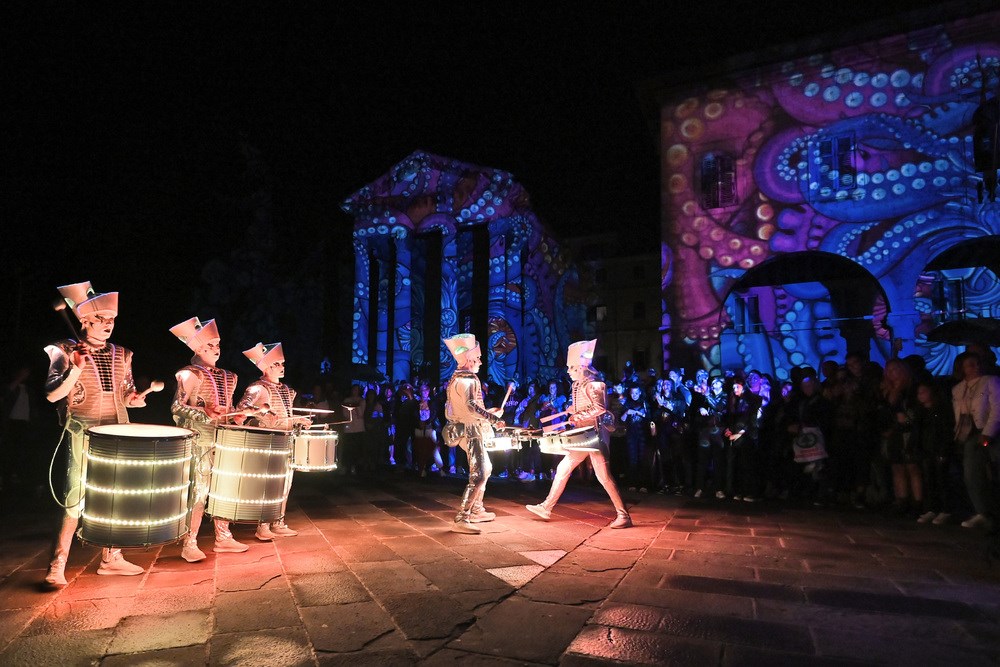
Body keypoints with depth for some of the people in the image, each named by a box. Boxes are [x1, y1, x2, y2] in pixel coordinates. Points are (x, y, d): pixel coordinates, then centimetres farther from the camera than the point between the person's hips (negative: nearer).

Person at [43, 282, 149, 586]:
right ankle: (57, 565, 4)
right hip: (84, 436, -5)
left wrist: (141, 397, -5)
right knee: (77, 499, -8)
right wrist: (77, 369, -24)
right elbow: (52, 395, -13)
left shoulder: (120, 355, 10)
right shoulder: (66, 352, -4)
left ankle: (110, 557, 23)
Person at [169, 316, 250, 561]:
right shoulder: (190, 374, -5)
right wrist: (205, 412, -23)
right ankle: (189, 544, 4)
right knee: (199, 491, -6)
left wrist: (236, 416, 4)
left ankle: (223, 538, 21)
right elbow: (177, 407, -11)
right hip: (200, 439, -7)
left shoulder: (227, 377, 16)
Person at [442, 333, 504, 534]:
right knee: (479, 474, -14)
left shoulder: (456, 379, 14)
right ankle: (461, 520, -17)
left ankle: (477, 511, 32)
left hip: (465, 430, 11)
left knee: (485, 468, 23)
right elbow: (471, 406, -30)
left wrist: (487, 413, 24)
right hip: (471, 432, -11)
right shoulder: (467, 380, -17)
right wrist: (494, 419, -29)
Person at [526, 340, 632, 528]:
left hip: (595, 436, -9)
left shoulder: (594, 385, -13)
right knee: (563, 468, 10)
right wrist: (573, 410, 5)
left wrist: (579, 416, -22)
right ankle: (546, 507, 18)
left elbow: (600, 408, -24)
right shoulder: (577, 385, 13)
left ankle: (623, 515, 0)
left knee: (604, 476, -8)